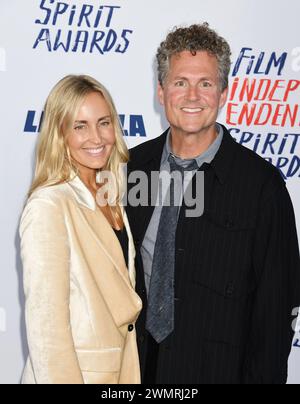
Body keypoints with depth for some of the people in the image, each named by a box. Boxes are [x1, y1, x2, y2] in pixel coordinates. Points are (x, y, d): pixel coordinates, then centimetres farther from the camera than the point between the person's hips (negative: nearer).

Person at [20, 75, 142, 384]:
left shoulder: (109, 196, 3)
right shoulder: (47, 207, -20)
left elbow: (118, 296, 9)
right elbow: (46, 323, -21)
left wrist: (128, 374, 7)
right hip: (71, 370, -7)